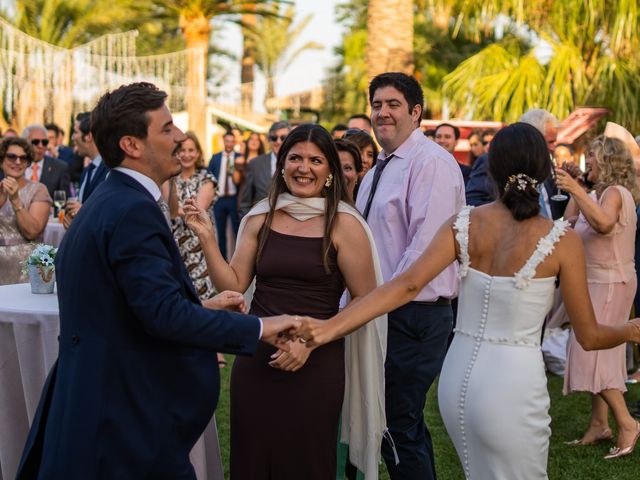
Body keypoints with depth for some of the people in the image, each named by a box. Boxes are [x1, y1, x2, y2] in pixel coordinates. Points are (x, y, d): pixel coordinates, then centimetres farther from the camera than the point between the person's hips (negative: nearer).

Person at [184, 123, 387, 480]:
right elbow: (233, 286, 3)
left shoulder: (344, 224, -7)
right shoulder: (261, 217, 4)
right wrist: (207, 237, -8)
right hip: (255, 362, 3)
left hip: (316, 366, -3)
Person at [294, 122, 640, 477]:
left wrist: (331, 326, -18)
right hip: (512, 385, -5)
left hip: (457, 378, 5)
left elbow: (407, 285, -14)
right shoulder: (562, 239, -9)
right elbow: (589, 337, -3)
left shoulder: (464, 223, -1)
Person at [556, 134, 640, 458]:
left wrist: (576, 189, -41)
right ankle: (599, 424, 15)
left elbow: (604, 224, -38)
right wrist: (573, 193, 9)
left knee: (591, 350, -13)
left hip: (609, 283, -10)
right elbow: (568, 223, 10)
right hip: (598, 283, 10)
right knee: (597, 353, 11)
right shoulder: (599, 194, 14)